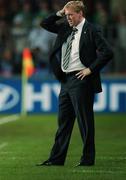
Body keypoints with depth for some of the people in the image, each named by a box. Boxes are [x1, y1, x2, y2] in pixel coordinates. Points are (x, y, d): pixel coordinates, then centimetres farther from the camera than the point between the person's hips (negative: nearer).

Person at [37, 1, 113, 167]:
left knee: (85, 121, -1)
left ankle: (88, 159, 6)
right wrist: (59, 14, 5)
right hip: (66, 80, 8)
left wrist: (91, 69, -15)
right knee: (63, 121, 11)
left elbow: (107, 52, -16)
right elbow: (45, 24, 19)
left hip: (81, 80, -8)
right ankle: (57, 159, 15)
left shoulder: (90, 31, -10)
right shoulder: (65, 28, 11)